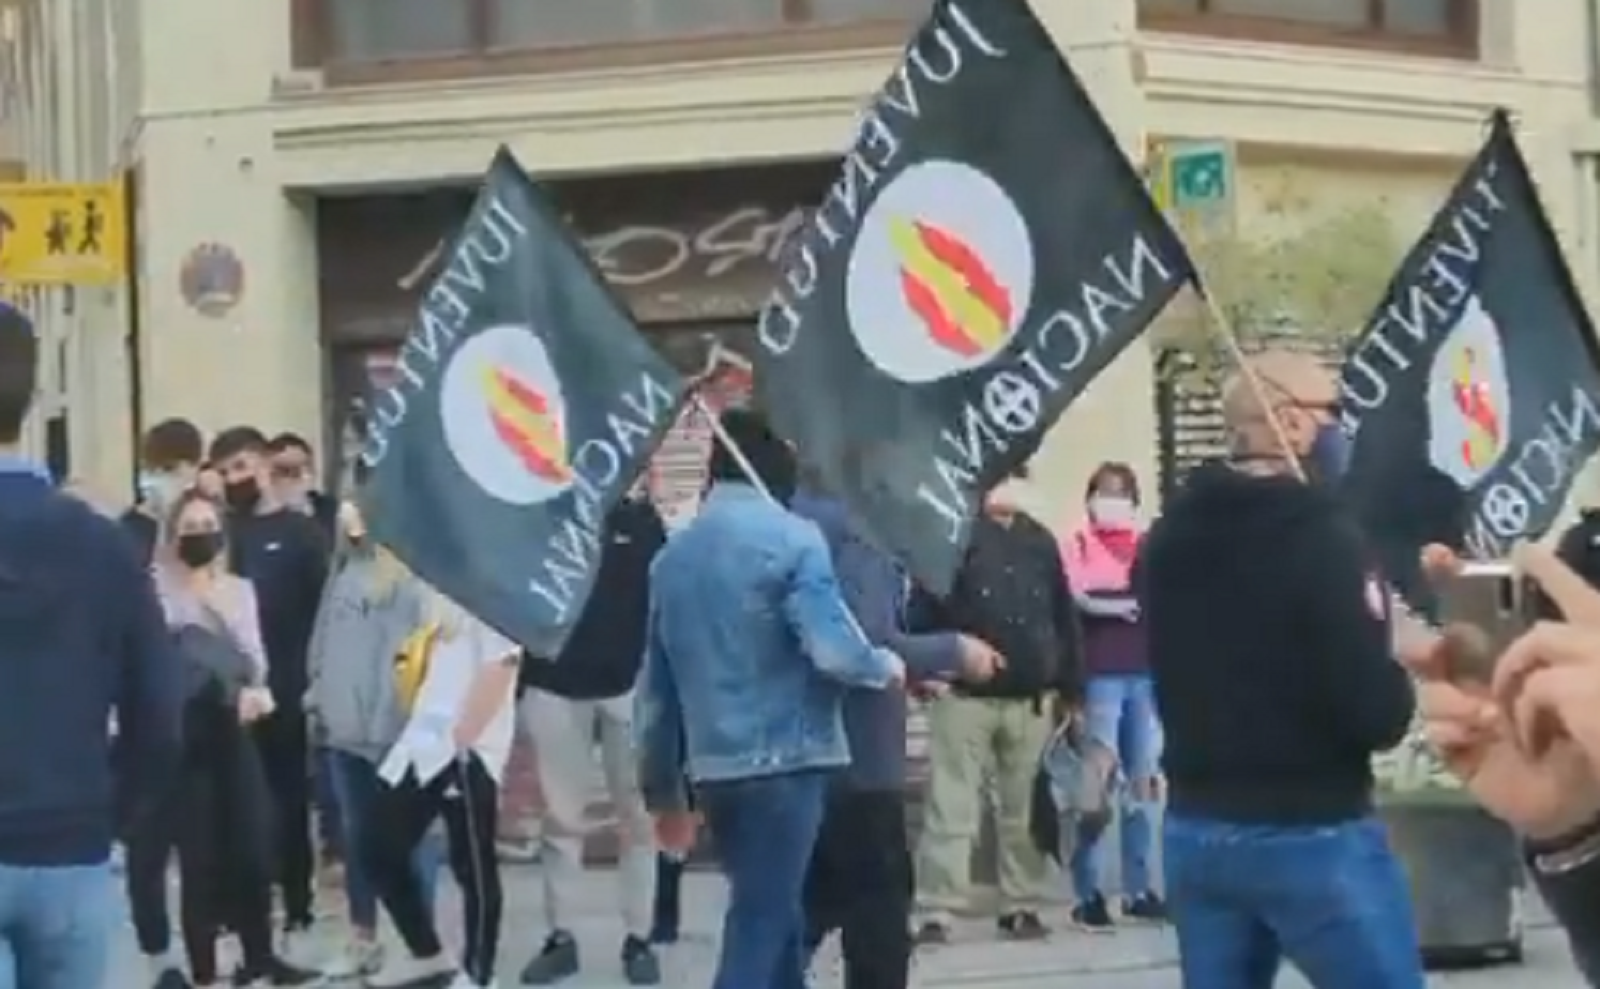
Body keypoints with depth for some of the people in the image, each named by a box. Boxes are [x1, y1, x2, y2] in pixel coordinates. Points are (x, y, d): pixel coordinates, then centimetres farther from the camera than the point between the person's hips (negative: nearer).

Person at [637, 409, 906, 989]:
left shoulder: (674, 554, 12)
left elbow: (655, 688, 14)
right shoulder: (792, 539, -7)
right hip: (785, 762, -6)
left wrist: (662, 790, 22)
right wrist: (887, 668, 3)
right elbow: (832, 651, -18)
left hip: (713, 768, 6)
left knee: (774, 920, 17)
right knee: (759, 929, -5)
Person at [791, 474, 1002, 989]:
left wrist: (910, 670, 17)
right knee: (878, 927, 1)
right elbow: (867, 644, -24)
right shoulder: (856, 524, -17)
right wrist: (952, 651, -10)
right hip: (857, 758, -9)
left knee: (803, 916, 16)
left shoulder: (799, 515, 11)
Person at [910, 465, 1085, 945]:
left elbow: (1064, 617, 14)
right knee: (951, 809, -4)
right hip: (965, 696, -5)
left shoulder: (1039, 540, 13)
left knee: (1026, 811, 10)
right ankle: (935, 913, -3)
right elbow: (922, 607, -10)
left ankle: (1020, 906, 19)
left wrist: (1071, 687, 11)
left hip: (1031, 699, 5)